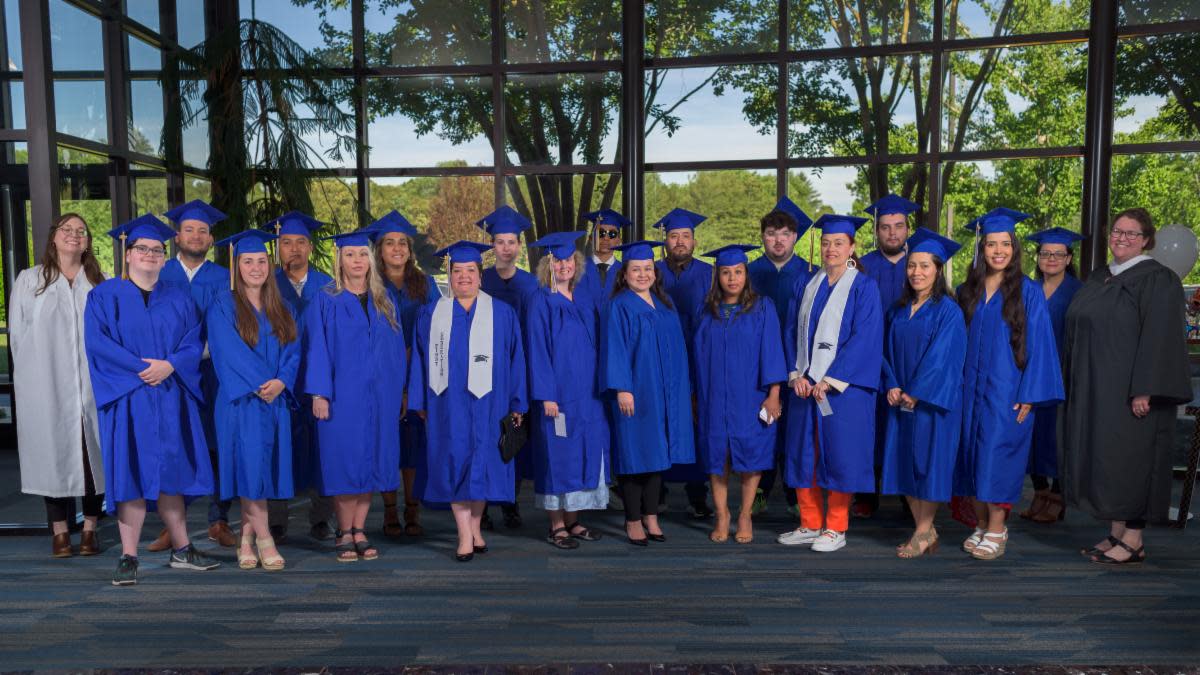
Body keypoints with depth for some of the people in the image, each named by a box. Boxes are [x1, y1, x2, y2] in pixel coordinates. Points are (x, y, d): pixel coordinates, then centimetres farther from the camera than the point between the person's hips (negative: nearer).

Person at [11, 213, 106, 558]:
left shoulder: (98, 284, 9)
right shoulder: (28, 281, 7)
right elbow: (18, 335, 6)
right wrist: (34, 375, 1)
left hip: (91, 387, 1)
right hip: (46, 386, -1)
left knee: (93, 454, 1)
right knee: (54, 452, 2)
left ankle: (90, 528, 10)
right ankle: (60, 530, 11)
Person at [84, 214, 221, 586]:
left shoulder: (179, 299, 12)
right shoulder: (105, 296, 4)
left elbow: (194, 343, 4)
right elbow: (98, 342, -8)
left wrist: (168, 366, -15)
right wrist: (141, 368, -17)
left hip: (170, 399, 3)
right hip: (127, 399, -3)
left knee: (169, 474, 8)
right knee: (132, 475, -4)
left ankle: (182, 551, 16)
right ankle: (129, 558, 3)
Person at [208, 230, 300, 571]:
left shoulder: (281, 309, 14)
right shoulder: (223, 307, 0)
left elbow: (293, 350, 7)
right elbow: (229, 352, -10)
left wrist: (281, 382, -11)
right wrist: (259, 385, -17)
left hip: (276, 402, 4)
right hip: (240, 402, -4)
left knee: (264, 470, 4)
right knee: (251, 468, -7)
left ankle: (246, 540, 14)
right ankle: (263, 539, 2)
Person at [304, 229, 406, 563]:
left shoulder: (384, 301, 11)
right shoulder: (325, 301, 1)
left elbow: (396, 347, 12)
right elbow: (317, 349, -4)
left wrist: (400, 390, 7)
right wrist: (319, 393, -12)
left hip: (379, 395, 4)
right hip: (342, 394, -3)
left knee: (371, 461, 5)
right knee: (344, 463, -1)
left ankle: (359, 532, 14)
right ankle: (344, 534, 11)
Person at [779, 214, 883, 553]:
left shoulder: (864, 287, -4)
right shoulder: (809, 285, 11)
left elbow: (863, 339, -12)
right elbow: (792, 331, 10)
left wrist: (829, 381, -16)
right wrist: (796, 374, -4)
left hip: (843, 385, -5)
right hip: (804, 384, 5)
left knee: (839, 454, 1)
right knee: (803, 455, 8)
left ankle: (836, 528, 13)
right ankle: (810, 524, 20)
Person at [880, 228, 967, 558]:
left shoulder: (948, 311, -7)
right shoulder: (898, 311, 11)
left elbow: (942, 357, -14)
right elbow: (888, 351, 10)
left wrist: (916, 393, -15)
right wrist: (892, 385, -5)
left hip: (933, 400, -6)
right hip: (901, 399, 6)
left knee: (928, 462, -2)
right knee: (903, 464, 7)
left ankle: (924, 532, 10)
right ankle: (926, 530, 17)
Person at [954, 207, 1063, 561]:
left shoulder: (1027, 291, -3)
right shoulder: (966, 291, 8)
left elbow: (1037, 344, -5)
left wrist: (1029, 396, -11)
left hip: (1007, 391, -4)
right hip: (971, 389, 4)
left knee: (996, 459, -5)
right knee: (972, 457, 6)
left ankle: (996, 529, 7)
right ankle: (981, 525, 18)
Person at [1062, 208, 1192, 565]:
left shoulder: (1157, 279, -9)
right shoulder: (1098, 279, 14)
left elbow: (1159, 339, -16)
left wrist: (1145, 390, -22)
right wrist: (1076, 385, 14)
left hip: (1130, 392, -8)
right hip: (1094, 390, 8)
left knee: (1128, 460, -3)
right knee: (1101, 459, 10)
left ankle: (1134, 541, 7)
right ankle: (1116, 534, 19)